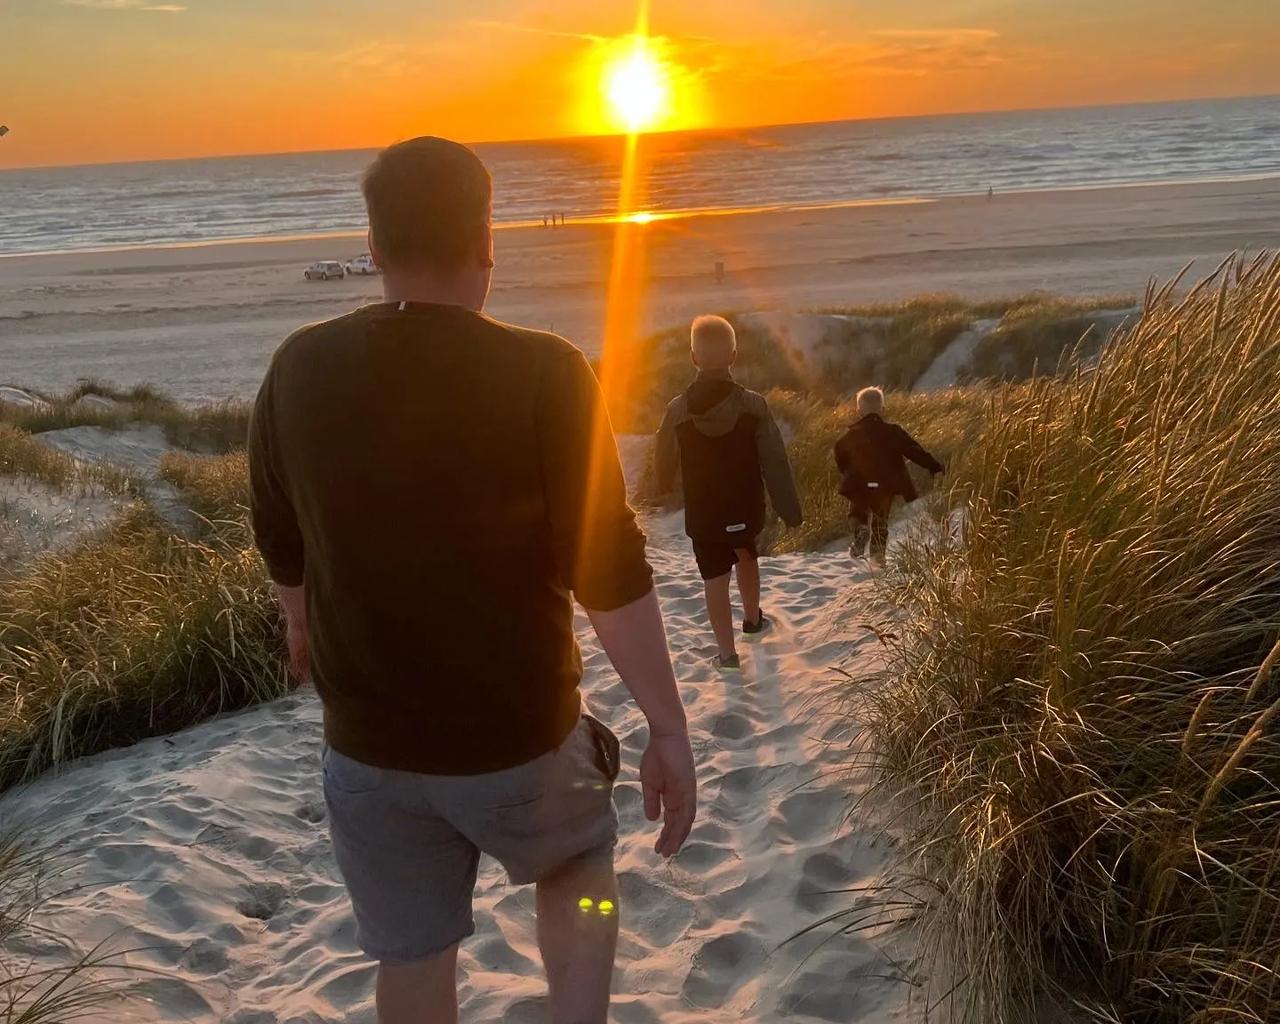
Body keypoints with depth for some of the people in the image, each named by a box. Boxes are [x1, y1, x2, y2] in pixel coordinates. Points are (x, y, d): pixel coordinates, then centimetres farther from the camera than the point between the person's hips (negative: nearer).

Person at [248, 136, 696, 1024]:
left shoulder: (300, 371, -6)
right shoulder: (543, 375, -18)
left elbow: (282, 546, 8)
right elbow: (608, 571, -18)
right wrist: (669, 728, -9)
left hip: (368, 744, 3)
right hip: (520, 734, -2)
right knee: (578, 868, 29)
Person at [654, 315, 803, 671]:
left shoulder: (679, 409, -15)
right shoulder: (754, 404, -18)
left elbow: (664, 463, 1)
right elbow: (775, 463, -14)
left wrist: (665, 486, 24)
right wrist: (790, 510, -3)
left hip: (703, 515, -1)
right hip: (746, 510, 1)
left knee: (716, 582, 9)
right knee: (746, 556, 29)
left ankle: (727, 653, 14)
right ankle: (753, 617, 47)